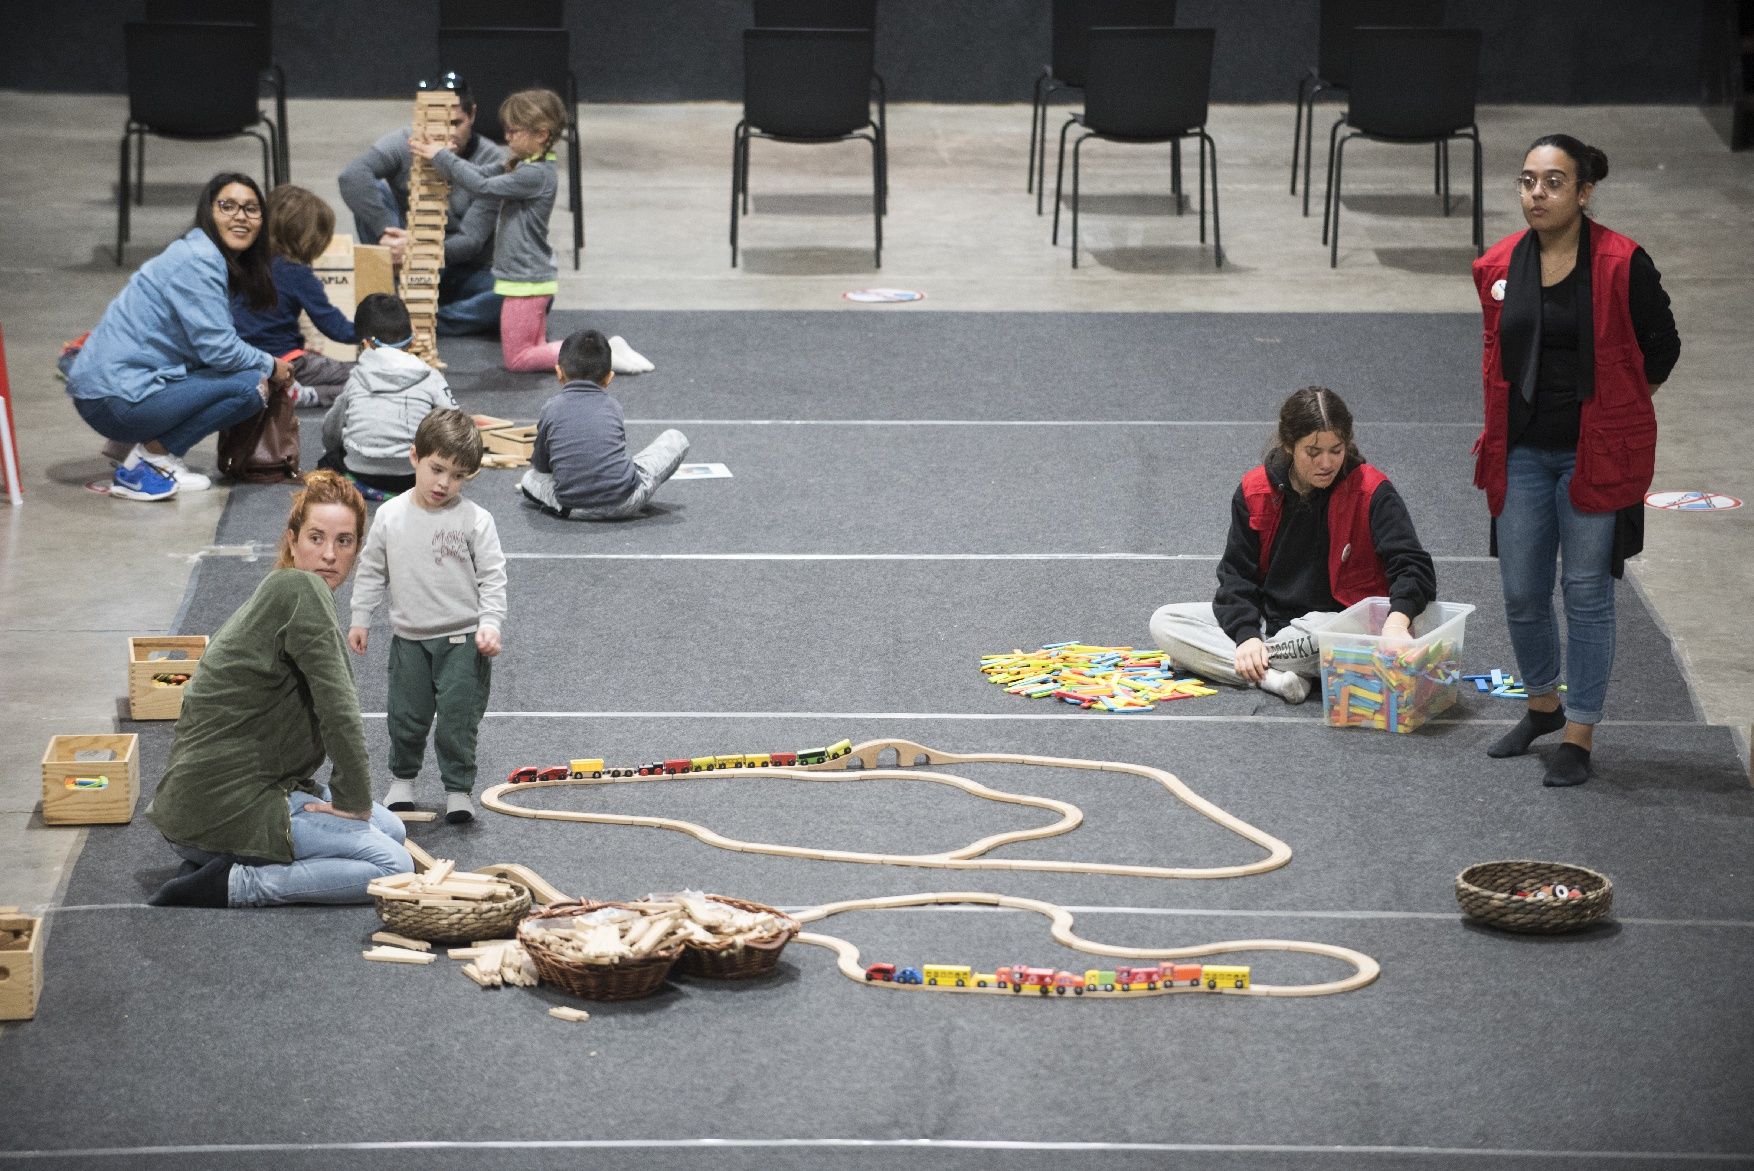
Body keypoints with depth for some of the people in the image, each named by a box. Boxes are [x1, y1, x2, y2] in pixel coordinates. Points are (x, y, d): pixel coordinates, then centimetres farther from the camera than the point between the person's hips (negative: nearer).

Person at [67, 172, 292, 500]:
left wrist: (270, 369, 4)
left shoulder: (207, 256, 15)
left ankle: (130, 445, 11)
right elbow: (218, 348, -19)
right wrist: (270, 366, -1)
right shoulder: (198, 261, -15)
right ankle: (151, 456, -8)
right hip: (115, 398, -10)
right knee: (249, 385, -14)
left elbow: (212, 341, 19)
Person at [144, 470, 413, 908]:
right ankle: (235, 884, -12)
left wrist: (350, 801, 9)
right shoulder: (302, 589, -16)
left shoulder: (283, 591, 15)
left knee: (391, 828, 21)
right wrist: (353, 800, -10)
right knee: (393, 867, -13)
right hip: (224, 802, -11)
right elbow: (338, 708, -19)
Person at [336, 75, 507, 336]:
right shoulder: (403, 145, -9)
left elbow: (471, 241, -19)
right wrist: (385, 232, -39)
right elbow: (351, 176, -28)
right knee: (373, 191, -21)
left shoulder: (493, 161, -12)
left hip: (465, 273, -1)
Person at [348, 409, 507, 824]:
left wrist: (489, 625, -17)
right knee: (406, 716, 11)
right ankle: (402, 777, 33)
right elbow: (371, 571, 9)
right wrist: (359, 619, 9)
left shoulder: (475, 520, -10)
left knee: (458, 719, -2)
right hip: (410, 638, 3)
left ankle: (458, 788, 12)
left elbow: (492, 578, -7)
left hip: (462, 639, -3)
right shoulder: (390, 516, -2)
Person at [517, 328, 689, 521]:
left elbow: (540, 466, 16)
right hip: (625, 502, -1)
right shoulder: (613, 405, 11)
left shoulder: (552, 408, 6)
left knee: (529, 478, 31)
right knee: (676, 439, 17)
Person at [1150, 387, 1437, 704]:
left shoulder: (1371, 492, -12)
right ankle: (1271, 677, -30)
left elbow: (1413, 567, -20)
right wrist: (1247, 635, -18)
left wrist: (1397, 621, -41)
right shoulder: (1255, 491, -2)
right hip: (1267, 617, 5)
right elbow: (1237, 573, 1)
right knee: (1164, 622, -13)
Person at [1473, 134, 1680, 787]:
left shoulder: (1623, 265, -12)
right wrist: (1499, 433, 12)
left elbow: (1660, 351, -1)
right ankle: (1542, 705, 34)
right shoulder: (1499, 268, 2)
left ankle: (1579, 736, 11)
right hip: (1522, 455, 4)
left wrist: (1611, 415, 6)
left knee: (1586, 594, 2)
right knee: (1522, 594, 10)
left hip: (1595, 456, -4)